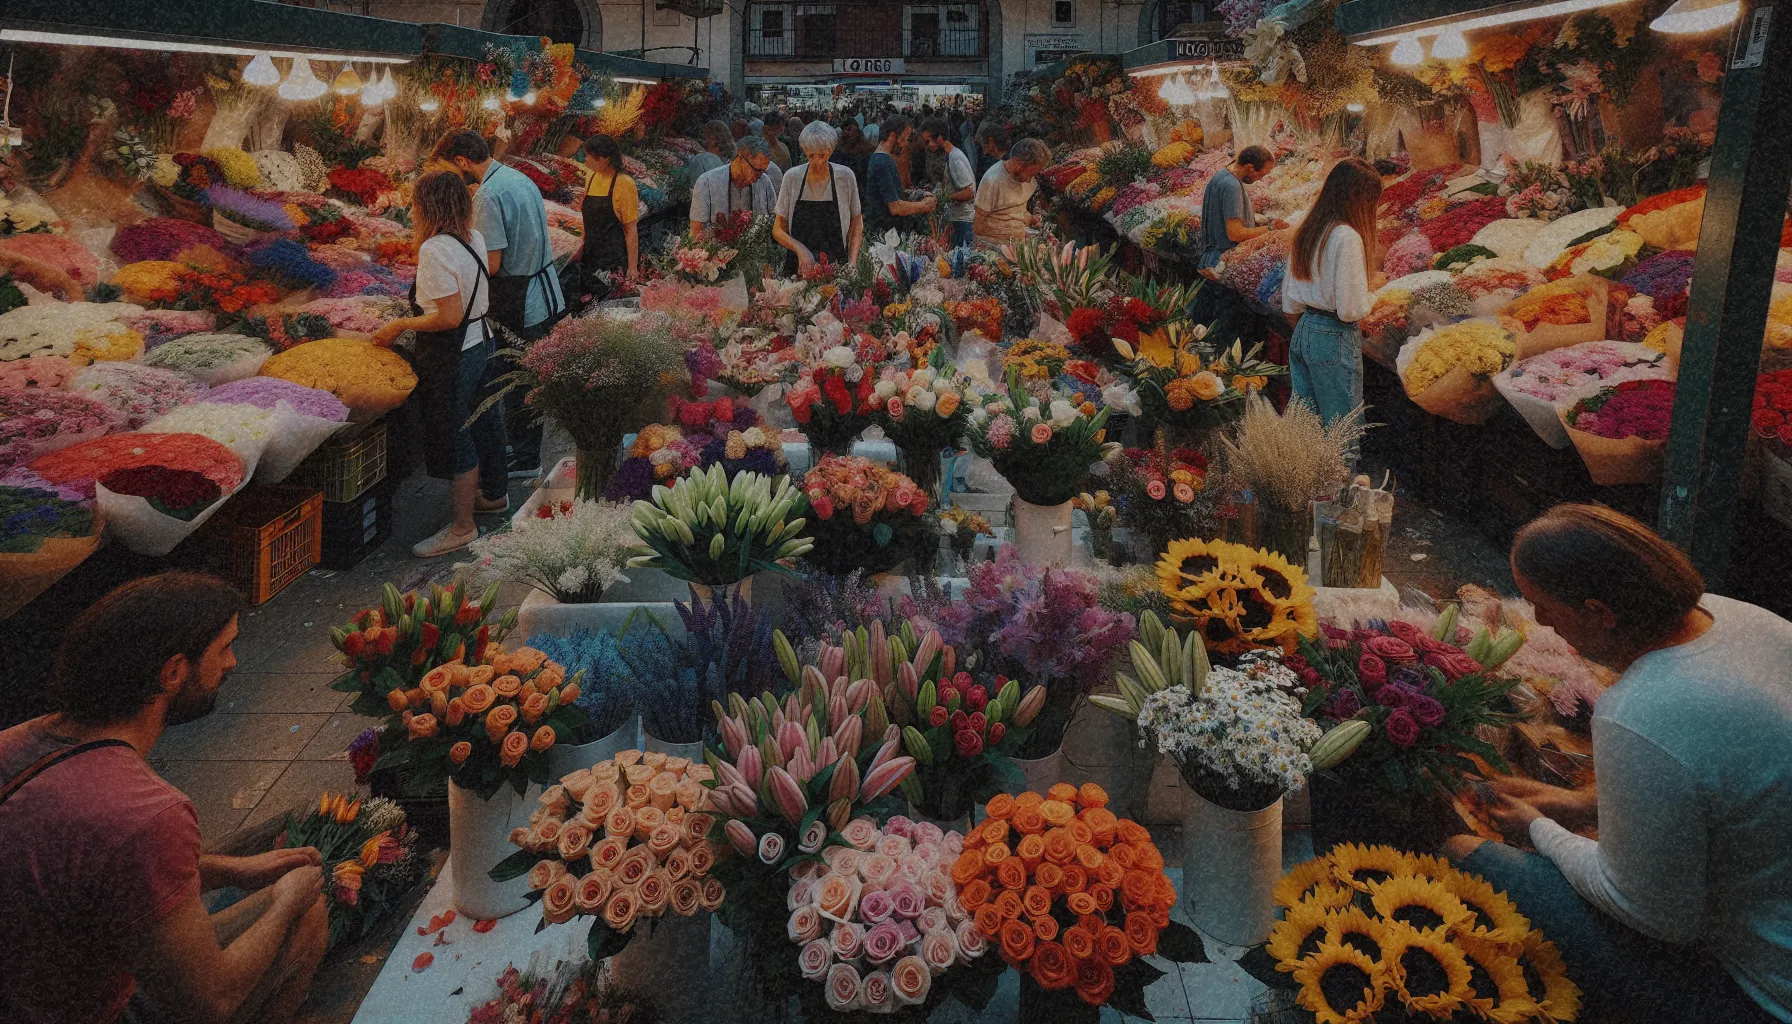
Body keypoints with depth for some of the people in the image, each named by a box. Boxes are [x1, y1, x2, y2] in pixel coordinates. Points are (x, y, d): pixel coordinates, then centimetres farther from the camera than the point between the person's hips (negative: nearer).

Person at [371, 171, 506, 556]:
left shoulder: (435, 250, -23)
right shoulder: (474, 239, 2)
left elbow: (450, 317, -25)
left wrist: (400, 325, -15)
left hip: (451, 357, -9)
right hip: (479, 341, 9)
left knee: (453, 437, 3)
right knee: (482, 422, 24)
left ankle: (462, 526, 14)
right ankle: (494, 493, 44)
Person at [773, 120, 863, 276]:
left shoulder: (845, 177, 0)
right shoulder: (792, 177, 1)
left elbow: (856, 225, 9)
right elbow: (778, 230, 5)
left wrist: (852, 263, -4)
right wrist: (800, 249, -13)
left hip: (837, 267, 0)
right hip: (798, 267, 1)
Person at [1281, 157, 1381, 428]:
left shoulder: (1307, 231, 8)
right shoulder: (1347, 237, -18)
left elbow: (1289, 302, 14)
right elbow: (1351, 309, -19)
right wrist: (1372, 299, 1)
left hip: (1302, 334, 8)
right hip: (1335, 339, -8)